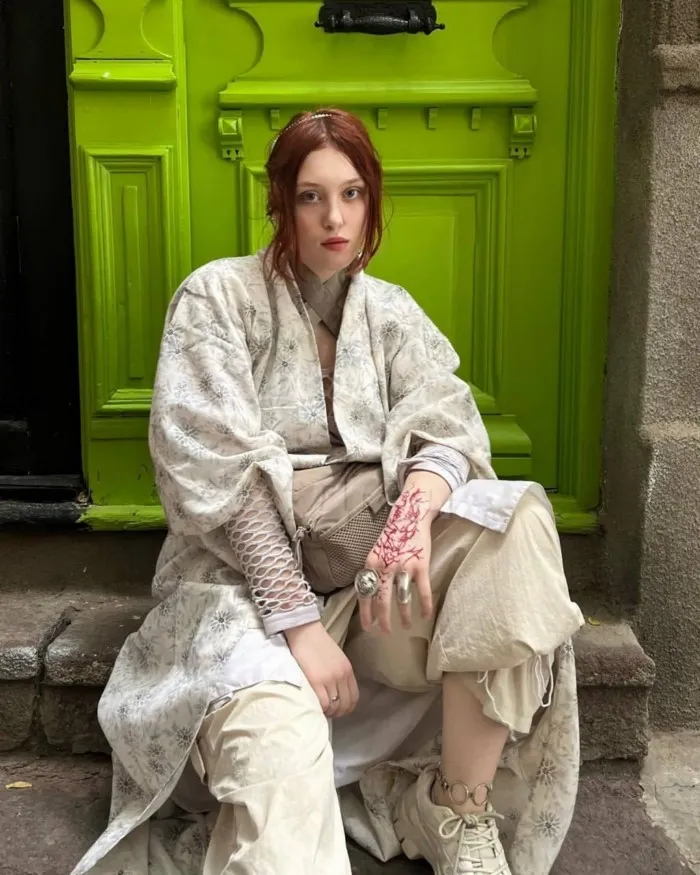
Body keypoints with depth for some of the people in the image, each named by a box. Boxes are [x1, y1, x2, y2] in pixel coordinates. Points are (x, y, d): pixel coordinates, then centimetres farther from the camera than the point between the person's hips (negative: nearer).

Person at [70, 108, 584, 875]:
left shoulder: (391, 312, 13)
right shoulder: (217, 297, -1)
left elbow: (447, 423, -3)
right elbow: (219, 474, -12)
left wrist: (416, 507, -28)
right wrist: (298, 620, -21)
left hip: (367, 558, 5)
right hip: (247, 568, -4)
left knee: (519, 521, -25)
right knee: (275, 731, -38)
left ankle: (461, 809, -17)